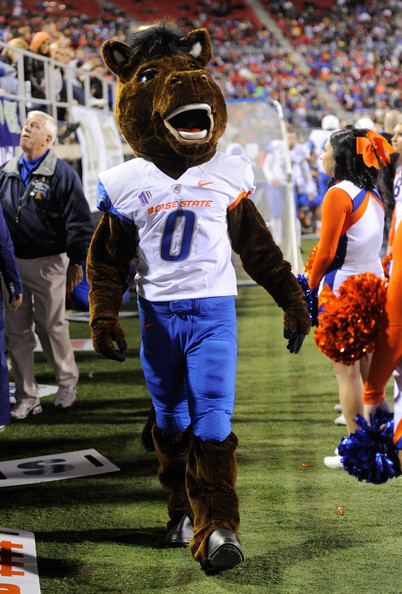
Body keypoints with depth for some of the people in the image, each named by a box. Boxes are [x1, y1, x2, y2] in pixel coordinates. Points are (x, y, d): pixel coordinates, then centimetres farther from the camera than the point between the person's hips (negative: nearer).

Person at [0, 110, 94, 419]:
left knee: (52, 327, 4)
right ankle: (26, 397, 12)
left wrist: (76, 262, -9)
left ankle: (67, 382, 26)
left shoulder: (62, 174, -6)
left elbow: (79, 221, -7)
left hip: (47, 264, -5)